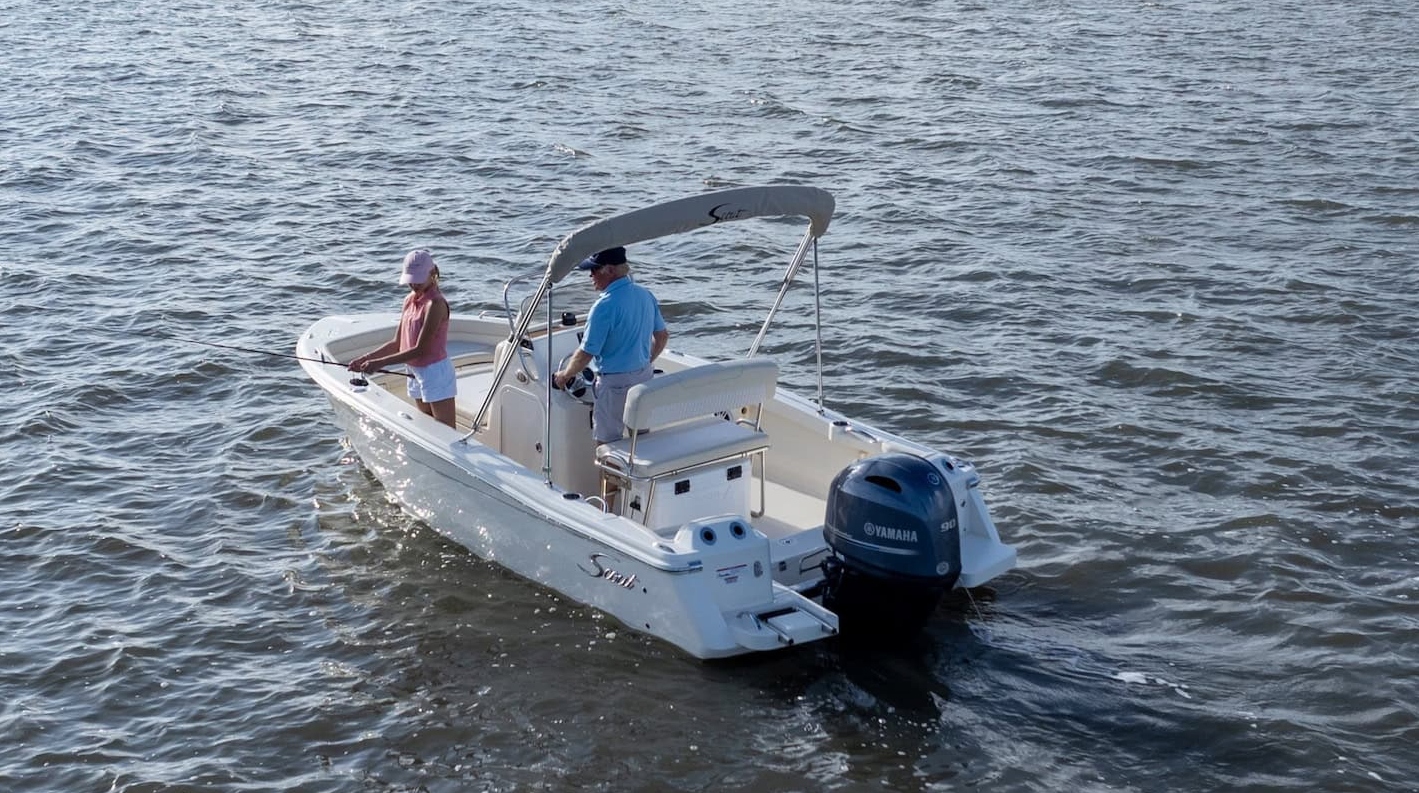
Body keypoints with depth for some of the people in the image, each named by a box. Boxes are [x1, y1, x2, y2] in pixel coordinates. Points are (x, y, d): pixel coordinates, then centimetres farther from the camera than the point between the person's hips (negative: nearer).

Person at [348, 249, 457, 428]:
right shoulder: (409, 301, 6)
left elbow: (420, 349, -23)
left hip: (435, 373, -9)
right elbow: (397, 343, 11)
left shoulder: (435, 303, -19)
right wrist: (367, 358, -3)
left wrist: (380, 363, -24)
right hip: (415, 373, 9)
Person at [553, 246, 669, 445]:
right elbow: (662, 335, 13)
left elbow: (586, 354, -19)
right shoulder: (645, 295, 2)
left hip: (615, 383, -8)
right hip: (644, 376, 8)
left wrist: (564, 375, -2)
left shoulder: (605, 306, -23)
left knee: (607, 443, 3)